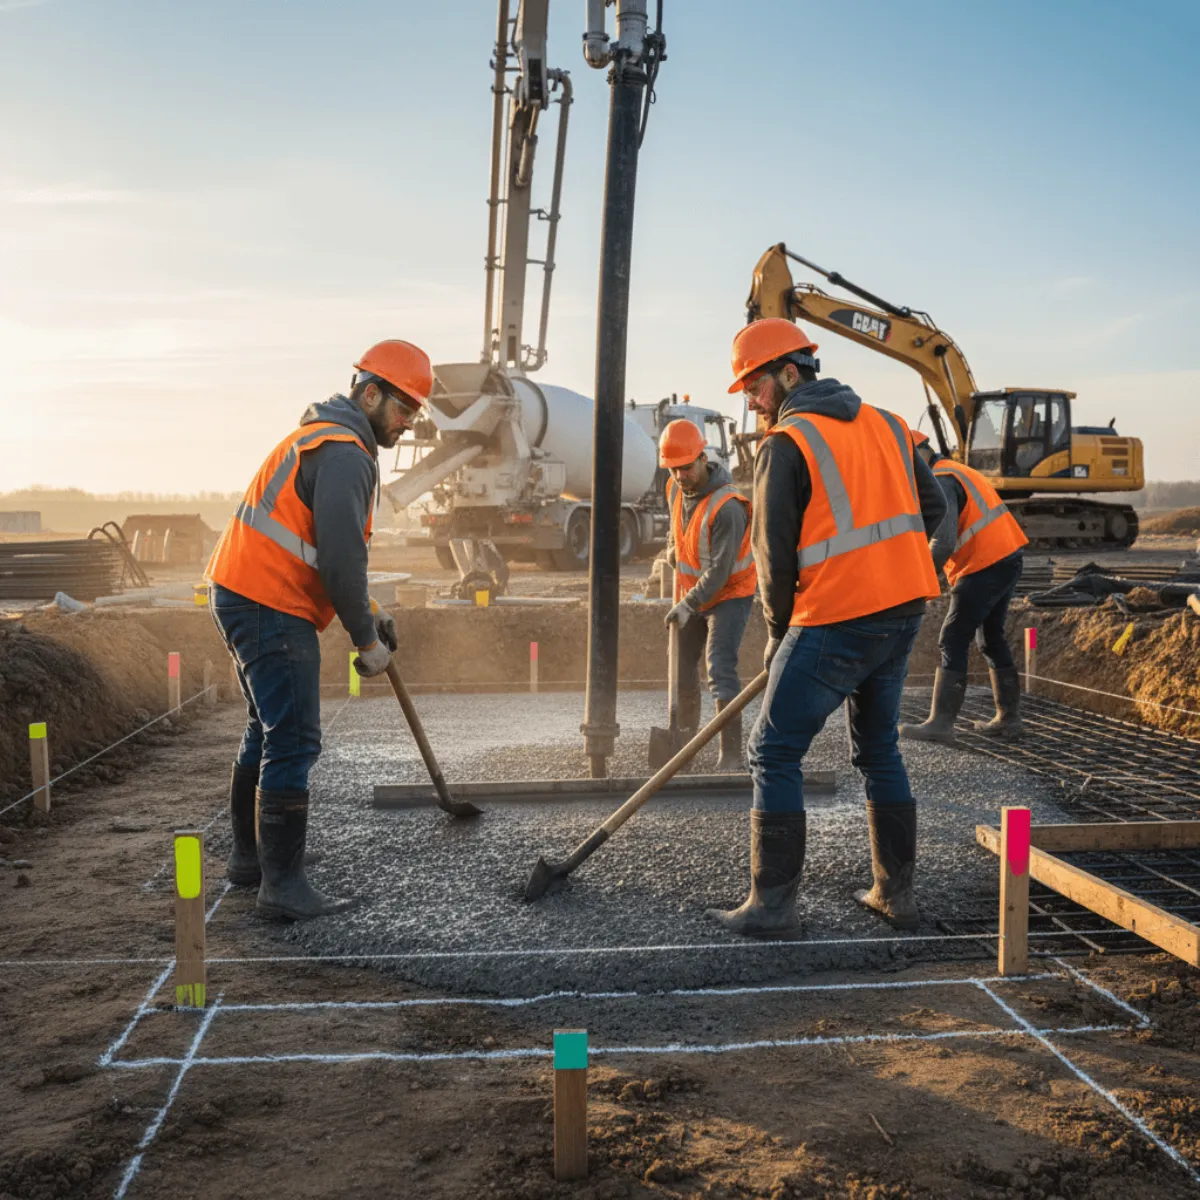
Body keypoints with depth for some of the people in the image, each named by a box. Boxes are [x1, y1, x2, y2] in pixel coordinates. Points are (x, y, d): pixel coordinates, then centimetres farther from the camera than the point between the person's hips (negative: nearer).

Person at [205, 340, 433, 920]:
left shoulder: (321, 439, 20)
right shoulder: (345, 453, -15)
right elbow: (340, 557, -23)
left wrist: (367, 613, 16)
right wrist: (366, 640, -13)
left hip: (244, 596, 11)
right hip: (271, 609, -11)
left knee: (268, 733, 20)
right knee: (294, 743, -9)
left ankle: (250, 856, 31)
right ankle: (283, 884, -5)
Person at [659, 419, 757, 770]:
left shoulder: (727, 507, -30)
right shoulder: (676, 488, -4)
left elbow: (720, 570, -29)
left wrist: (688, 604, -28)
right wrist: (672, 547, 11)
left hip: (729, 593, -8)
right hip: (691, 592, 8)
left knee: (720, 668, -19)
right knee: (683, 667, 15)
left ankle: (731, 755, -17)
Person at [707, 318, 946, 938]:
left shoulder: (785, 445, -9)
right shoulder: (885, 423, 12)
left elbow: (775, 553, -8)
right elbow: (931, 508, 15)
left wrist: (778, 633, 6)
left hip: (836, 621, -8)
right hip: (903, 609, 8)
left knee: (775, 754, 2)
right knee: (879, 750, 19)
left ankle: (772, 904, 3)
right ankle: (896, 892, 25)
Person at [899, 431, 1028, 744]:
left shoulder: (940, 482, -13)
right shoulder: (959, 472, 20)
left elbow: (942, 543, -22)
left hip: (984, 568, -10)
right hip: (1008, 559, 10)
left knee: (953, 642, -6)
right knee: (992, 639, 18)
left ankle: (941, 723, -5)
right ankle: (1008, 718, 23)